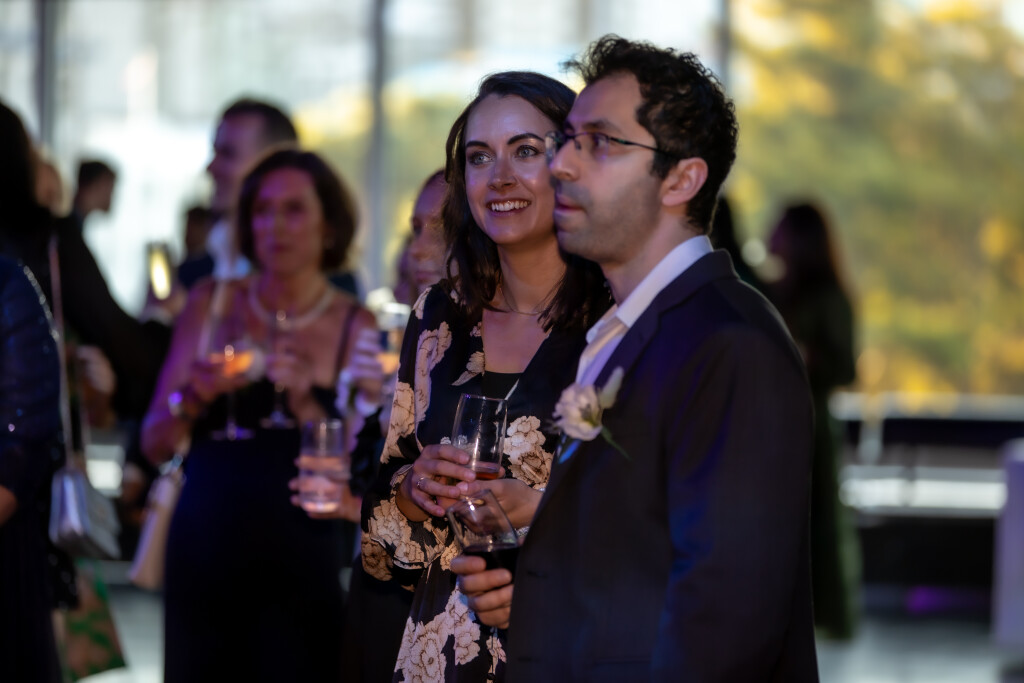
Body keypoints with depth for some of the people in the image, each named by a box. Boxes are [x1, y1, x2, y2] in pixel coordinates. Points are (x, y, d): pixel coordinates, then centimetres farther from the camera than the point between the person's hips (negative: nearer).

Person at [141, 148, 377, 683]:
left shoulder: (353, 325, 0)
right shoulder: (212, 304, 5)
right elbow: (155, 445, 5)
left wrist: (305, 401, -18)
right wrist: (196, 397, -14)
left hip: (300, 564, -2)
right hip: (205, 553, 2)